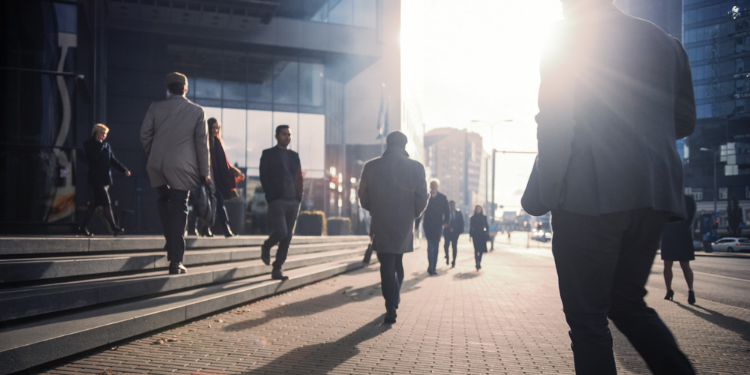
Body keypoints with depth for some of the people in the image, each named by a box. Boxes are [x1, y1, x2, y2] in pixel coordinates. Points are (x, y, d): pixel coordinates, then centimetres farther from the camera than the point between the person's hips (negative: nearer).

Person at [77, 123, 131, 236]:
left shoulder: (107, 146, 15)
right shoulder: (88, 144, -1)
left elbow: (113, 160, 12)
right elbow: (94, 156, -19)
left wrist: (124, 170, 0)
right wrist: (100, 143, -12)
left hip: (106, 179, 6)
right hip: (96, 179, -6)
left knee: (94, 204, 10)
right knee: (106, 203, -12)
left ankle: (83, 227, 19)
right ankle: (114, 228, -11)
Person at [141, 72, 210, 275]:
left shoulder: (155, 107, 3)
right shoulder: (197, 111, 0)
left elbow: (144, 134, 5)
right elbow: (202, 142, 1)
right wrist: (205, 171, 7)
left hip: (156, 165, 2)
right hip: (182, 166, -2)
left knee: (164, 200, 25)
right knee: (179, 210, 1)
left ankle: (170, 241, 21)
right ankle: (176, 260, 0)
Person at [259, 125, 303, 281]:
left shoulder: (294, 156, 17)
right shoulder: (268, 154, 4)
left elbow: (299, 178, 16)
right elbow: (264, 177, -2)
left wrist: (299, 197, 4)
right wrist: (271, 197, -10)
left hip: (293, 201, 5)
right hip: (277, 200, -5)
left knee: (287, 237, 2)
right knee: (281, 232, -17)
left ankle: (277, 269, 10)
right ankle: (266, 247, 15)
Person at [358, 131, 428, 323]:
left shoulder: (371, 166, -6)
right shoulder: (416, 167, -5)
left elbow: (363, 198, -1)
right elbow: (422, 199, -5)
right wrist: (412, 215, 11)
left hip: (381, 225, -2)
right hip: (405, 225, 2)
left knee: (387, 266, 2)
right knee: (397, 263, 21)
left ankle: (391, 309, -4)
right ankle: (394, 300, 31)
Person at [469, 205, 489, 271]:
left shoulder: (484, 217, 6)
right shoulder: (473, 217, 5)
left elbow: (486, 226, 8)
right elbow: (471, 227, 6)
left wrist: (487, 233, -3)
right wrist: (470, 236, 2)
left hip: (482, 235, 1)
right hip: (475, 235, -1)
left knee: (481, 250, 3)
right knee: (476, 250, -8)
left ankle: (479, 263, 17)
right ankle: (477, 264, -12)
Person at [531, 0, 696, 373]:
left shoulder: (567, 35, 1)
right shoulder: (665, 40, 17)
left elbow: (553, 122, -7)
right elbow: (684, 121, 17)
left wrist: (546, 188, -1)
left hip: (590, 193, -6)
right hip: (656, 193, 6)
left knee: (586, 316, 1)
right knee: (627, 302, 20)